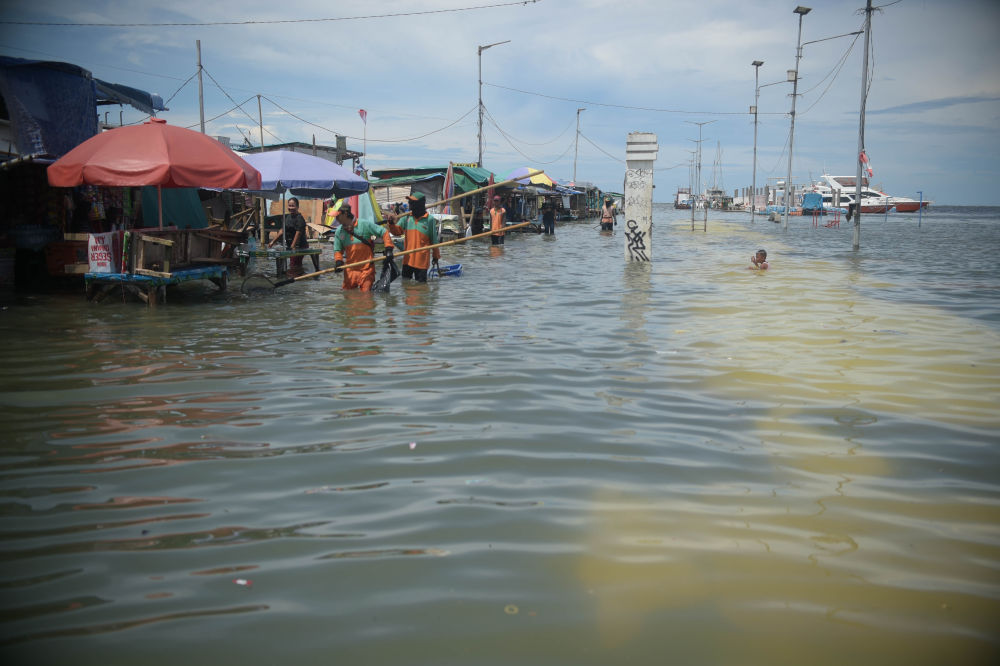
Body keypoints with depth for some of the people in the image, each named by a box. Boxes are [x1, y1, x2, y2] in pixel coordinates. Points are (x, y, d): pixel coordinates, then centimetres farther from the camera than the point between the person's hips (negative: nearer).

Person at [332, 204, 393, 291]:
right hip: (350, 271, 4)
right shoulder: (339, 232, 7)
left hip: (366, 269, -4)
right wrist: (338, 261, -8)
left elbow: (384, 232, -1)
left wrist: (388, 249, -11)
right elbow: (337, 250, 13)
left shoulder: (365, 225, -5)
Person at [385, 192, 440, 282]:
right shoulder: (407, 217, 3)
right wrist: (392, 224, -20)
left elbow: (434, 239, 1)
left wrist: (436, 256, 9)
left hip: (422, 259, -4)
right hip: (407, 258, 4)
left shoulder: (430, 219, -7)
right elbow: (398, 231, 1)